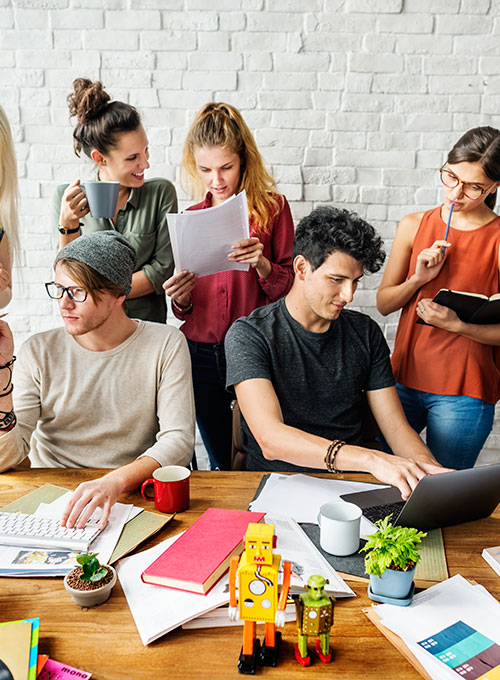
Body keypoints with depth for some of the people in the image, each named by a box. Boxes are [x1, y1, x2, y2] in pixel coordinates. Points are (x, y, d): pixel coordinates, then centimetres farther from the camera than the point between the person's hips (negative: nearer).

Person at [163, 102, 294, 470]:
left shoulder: (271, 207, -2)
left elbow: (290, 289, -2)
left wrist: (262, 265, -20)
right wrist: (181, 299, -7)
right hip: (201, 354, 3)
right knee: (222, 464, 14)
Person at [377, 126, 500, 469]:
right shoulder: (414, 225, 3)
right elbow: (384, 303, 6)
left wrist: (457, 323, -21)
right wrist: (418, 279, -11)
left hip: (464, 392, -3)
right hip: (404, 377, 4)